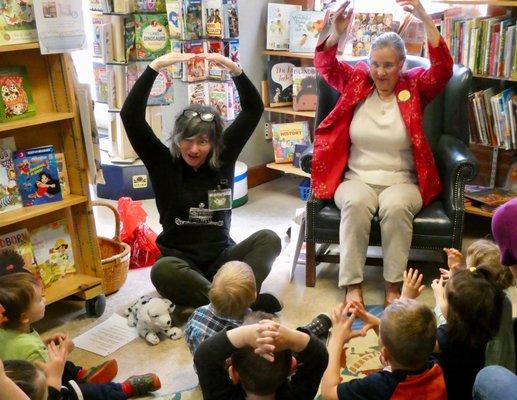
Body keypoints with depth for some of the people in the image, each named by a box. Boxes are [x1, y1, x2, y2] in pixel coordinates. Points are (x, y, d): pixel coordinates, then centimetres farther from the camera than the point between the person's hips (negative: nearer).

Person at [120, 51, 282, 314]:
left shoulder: (223, 159, 2)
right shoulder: (163, 163, -2)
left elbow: (254, 109, 0)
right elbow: (131, 116, -13)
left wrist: (234, 69, -13)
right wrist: (155, 66, -18)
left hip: (221, 257, 2)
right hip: (180, 260, -2)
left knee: (269, 239, -23)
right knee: (161, 271, -36)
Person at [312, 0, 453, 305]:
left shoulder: (415, 86, 4)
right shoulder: (356, 80, 8)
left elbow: (443, 70, -12)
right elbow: (324, 65, -1)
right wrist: (338, 33, -21)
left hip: (402, 180, 0)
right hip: (357, 178, 1)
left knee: (396, 206, -34)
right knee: (356, 203, -33)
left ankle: (394, 285, -21)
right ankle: (352, 284, -26)